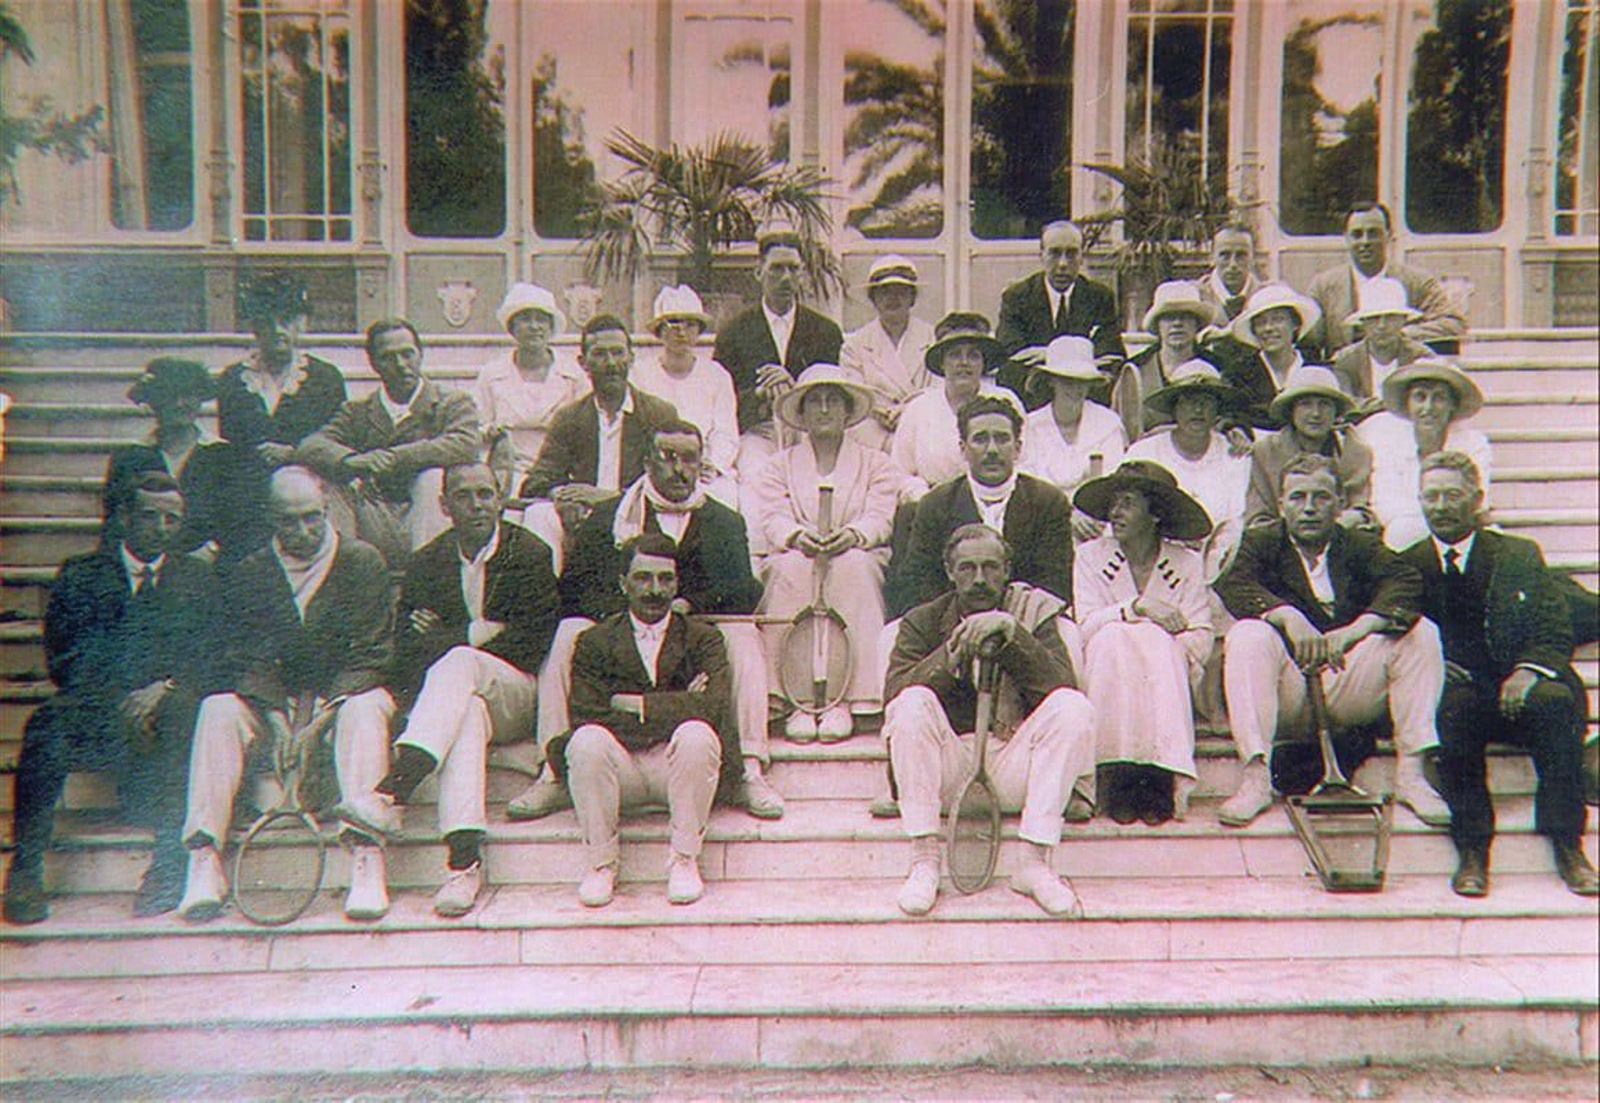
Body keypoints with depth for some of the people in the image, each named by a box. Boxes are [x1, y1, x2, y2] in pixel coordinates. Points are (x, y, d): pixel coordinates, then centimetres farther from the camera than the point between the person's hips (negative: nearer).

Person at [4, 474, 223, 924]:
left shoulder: (197, 579, 19)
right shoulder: (80, 574, 16)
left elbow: (209, 660, 7)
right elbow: (62, 661, 4)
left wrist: (164, 688, -14)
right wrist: (119, 700, -13)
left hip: (166, 705, 0)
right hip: (95, 708, 1)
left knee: (183, 719, -36)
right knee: (46, 726, -32)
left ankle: (170, 867, -34)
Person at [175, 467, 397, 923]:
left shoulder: (362, 561, 1)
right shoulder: (249, 571, 6)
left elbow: (372, 656, -5)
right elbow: (241, 659, 0)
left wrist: (321, 714, -19)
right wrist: (281, 718, -19)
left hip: (342, 696, -2)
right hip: (274, 703, 2)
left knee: (366, 708, -34)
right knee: (219, 709, -26)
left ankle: (366, 858, -43)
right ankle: (204, 860, -29)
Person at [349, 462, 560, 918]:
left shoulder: (530, 554, 0)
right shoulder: (427, 563, 10)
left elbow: (531, 647, -6)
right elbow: (406, 649, 3)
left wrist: (448, 640, -5)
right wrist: (484, 633, -11)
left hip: (517, 696, -2)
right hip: (456, 693, 2)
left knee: (459, 662, -32)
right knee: (467, 711, -34)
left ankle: (390, 793, -46)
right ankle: (464, 856, -45)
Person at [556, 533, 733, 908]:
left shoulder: (703, 639, 9)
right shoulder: (594, 642, 9)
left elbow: (713, 705, -10)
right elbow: (588, 719, -5)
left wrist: (632, 705, -8)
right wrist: (673, 709, -8)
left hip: (678, 764, 0)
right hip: (619, 768, 0)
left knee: (697, 734, -31)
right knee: (588, 740, -30)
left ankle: (684, 859, -15)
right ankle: (600, 862, -11)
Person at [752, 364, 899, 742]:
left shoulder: (876, 464, 16)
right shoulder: (779, 466, 18)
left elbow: (880, 517, -1)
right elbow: (773, 518, 1)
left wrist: (853, 534, -24)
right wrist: (797, 535, -23)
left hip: (858, 561, 0)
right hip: (797, 555, 1)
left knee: (853, 564, -35)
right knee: (792, 567, -34)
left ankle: (844, 699, -36)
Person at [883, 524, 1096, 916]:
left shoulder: (1033, 611, 7)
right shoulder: (923, 622, 7)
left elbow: (1060, 685, -10)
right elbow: (893, 691, -10)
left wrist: (1013, 635, -22)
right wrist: (953, 655, -23)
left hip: (1013, 767, 1)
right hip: (949, 770, 0)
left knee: (1072, 706, -23)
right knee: (913, 703, -27)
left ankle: (1035, 862, -20)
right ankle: (924, 863, -21)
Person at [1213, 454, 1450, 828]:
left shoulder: (1361, 546, 12)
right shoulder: (1260, 542, 7)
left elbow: (1406, 583, -8)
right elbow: (1233, 585, -14)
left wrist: (1354, 631, -26)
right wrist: (1288, 617, -33)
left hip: (1351, 694, 2)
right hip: (1286, 698, -2)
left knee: (1420, 632, -14)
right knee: (1247, 636, -28)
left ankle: (1410, 773, -14)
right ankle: (1256, 779, -31)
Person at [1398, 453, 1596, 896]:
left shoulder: (1520, 555, 16)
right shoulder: (1407, 565, 15)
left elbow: (1555, 633, 7)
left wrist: (1529, 669, -15)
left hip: (1517, 692, 1)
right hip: (1455, 691, -1)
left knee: (1554, 701, -32)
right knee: (1454, 706, -35)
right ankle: (1472, 850, -29)